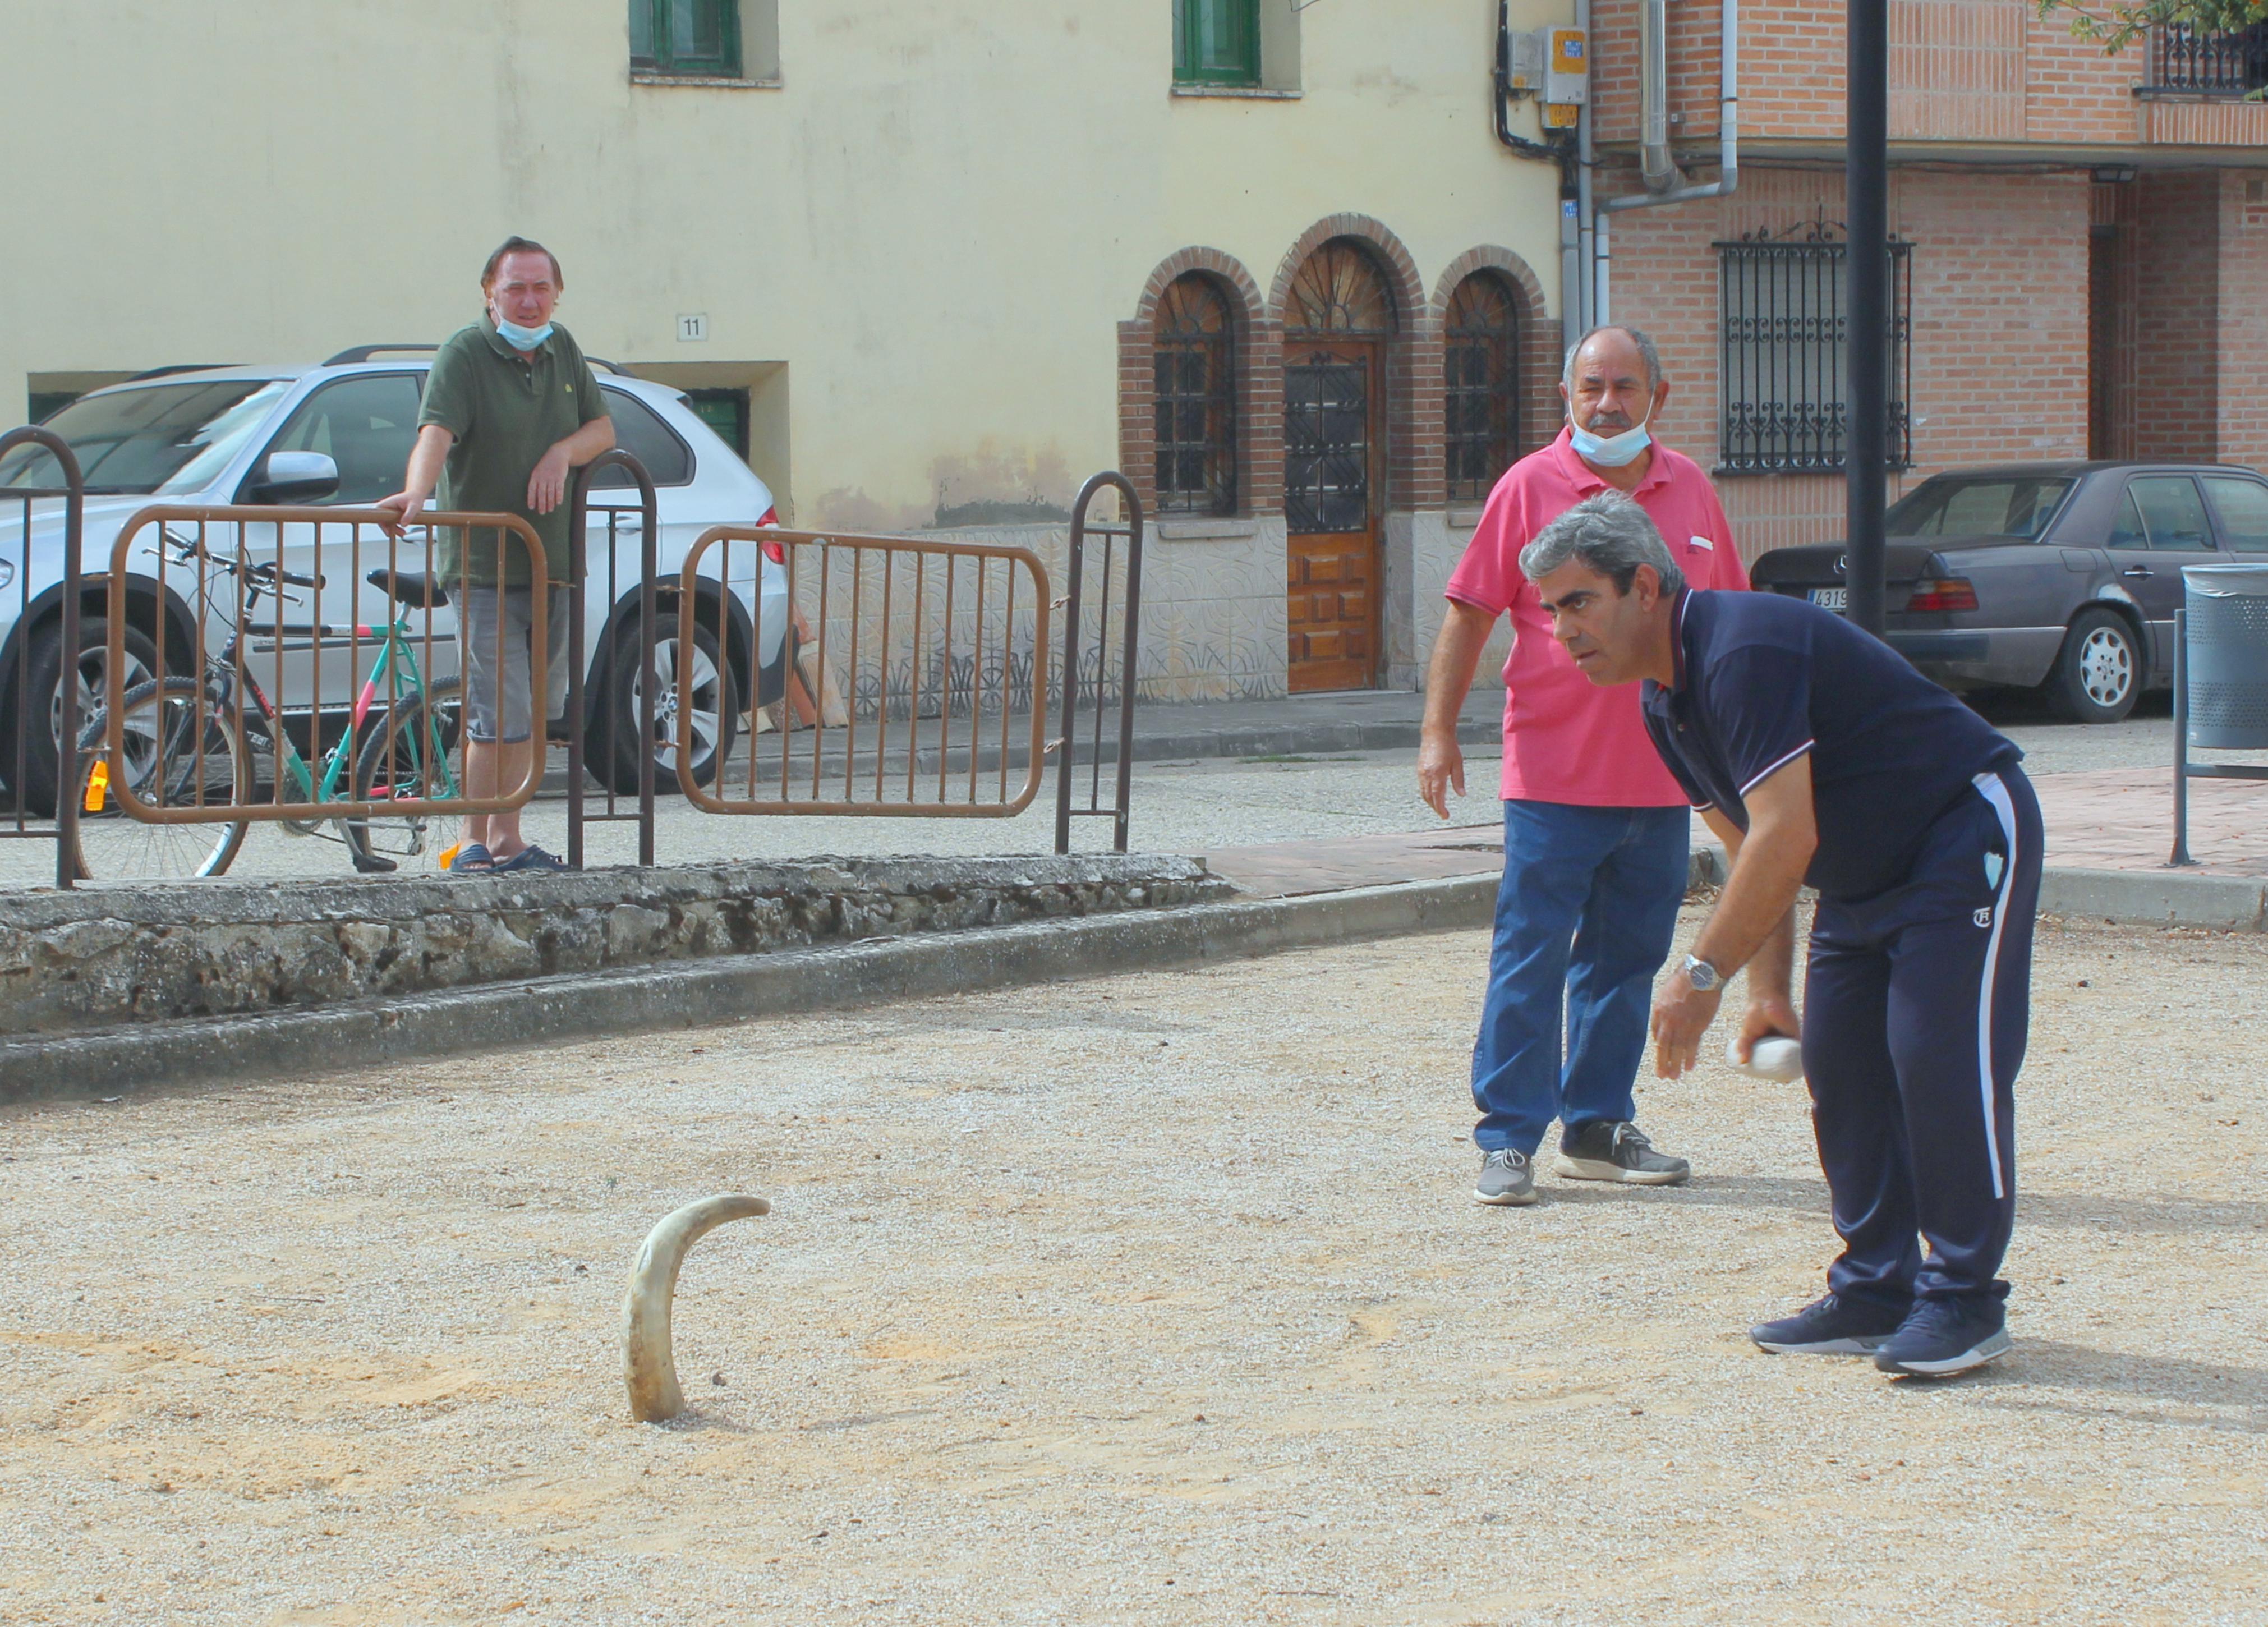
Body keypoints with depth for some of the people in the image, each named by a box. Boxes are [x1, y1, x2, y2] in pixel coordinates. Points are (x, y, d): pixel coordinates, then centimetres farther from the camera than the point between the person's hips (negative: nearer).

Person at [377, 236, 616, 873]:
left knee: (535, 715, 10)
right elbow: (436, 431, -25)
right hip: (483, 567, -6)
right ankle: (474, 845, 0)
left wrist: (562, 452, -6)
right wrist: (416, 492, -45)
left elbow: (602, 427, 16)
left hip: (552, 563, 6)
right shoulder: (464, 356, -10)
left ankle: (508, 840, 19)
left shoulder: (563, 350, 11)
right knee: (500, 718, -10)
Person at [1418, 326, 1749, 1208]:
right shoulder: (1530, 488, -2)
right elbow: (1468, 615, -2)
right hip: (1553, 778, -4)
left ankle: (1598, 1126, 21)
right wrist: (1439, 730, -8)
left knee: (1627, 961, 10)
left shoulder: (1689, 489, 10)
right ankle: (1508, 1141, 1)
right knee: (1530, 961, -4)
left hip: (1661, 779, 4)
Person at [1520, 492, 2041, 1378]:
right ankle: (1876, 1290, 13)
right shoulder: (1665, 698, 5)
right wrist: (1767, 990, 8)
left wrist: (1703, 973, -26)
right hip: (1866, 871, 10)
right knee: (1840, 1065, 6)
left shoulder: (1743, 653, -27)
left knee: (1940, 1061, -13)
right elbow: (1750, 849, 13)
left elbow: (1784, 840, -31)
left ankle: (1963, 1301, -5)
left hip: (1967, 835, -10)